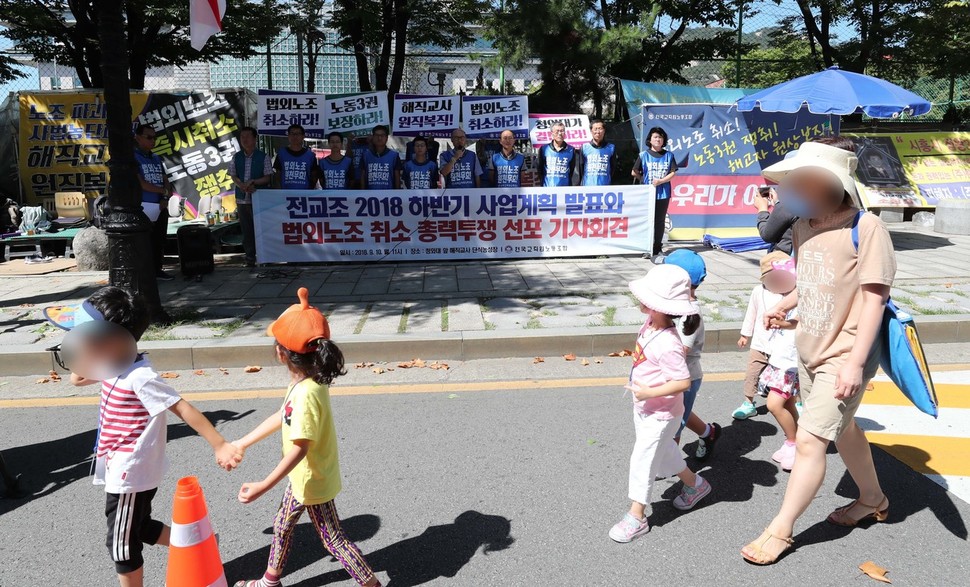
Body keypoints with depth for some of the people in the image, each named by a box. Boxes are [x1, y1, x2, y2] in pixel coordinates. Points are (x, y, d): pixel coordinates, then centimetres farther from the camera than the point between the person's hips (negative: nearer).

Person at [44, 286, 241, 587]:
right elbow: (78, 378, 13)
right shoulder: (115, 364, 0)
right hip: (124, 471, 9)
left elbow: (184, 409, -28)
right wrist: (86, 335, -3)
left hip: (129, 475, -9)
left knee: (122, 543, 9)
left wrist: (219, 446, -30)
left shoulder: (140, 377, -27)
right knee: (139, 528, 26)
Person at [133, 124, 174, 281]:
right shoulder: (132, 158, -6)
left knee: (160, 240, 11)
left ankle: (157, 269, 21)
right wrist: (164, 192, -7)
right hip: (143, 208, -7)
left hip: (161, 207, 7)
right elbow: (140, 183, -16)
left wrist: (166, 199, -7)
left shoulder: (157, 159, 16)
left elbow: (166, 181, 13)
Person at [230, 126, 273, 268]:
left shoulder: (263, 157, -1)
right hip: (242, 198, 3)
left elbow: (268, 177, -4)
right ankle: (250, 258, 13)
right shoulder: (236, 157, 8)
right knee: (246, 230, 6)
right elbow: (233, 176, 6)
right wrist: (243, 186, -13)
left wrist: (253, 182, -18)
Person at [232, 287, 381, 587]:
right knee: (282, 526, 27)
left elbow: (299, 449, -33)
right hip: (303, 477, 9)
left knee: (333, 540, 8)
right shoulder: (305, 381, -5)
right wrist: (241, 444, 15)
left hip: (313, 482, -9)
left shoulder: (306, 394, -34)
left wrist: (263, 486, -31)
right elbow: (281, 417, 8)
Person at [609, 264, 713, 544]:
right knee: (664, 452, 27)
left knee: (642, 460, 0)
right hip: (645, 408, 9)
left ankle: (636, 517, 15)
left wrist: (649, 393, -29)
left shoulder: (667, 345, -33)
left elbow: (683, 382, -32)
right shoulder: (650, 324, -7)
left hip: (660, 413, -9)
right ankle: (694, 484, 49)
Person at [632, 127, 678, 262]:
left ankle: (657, 249, 13)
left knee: (660, 221, 5)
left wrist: (660, 181, -12)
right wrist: (645, 180, 2)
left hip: (663, 194, 1)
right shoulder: (644, 155, 2)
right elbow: (634, 172, 5)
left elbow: (673, 173, 1)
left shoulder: (669, 155, 6)